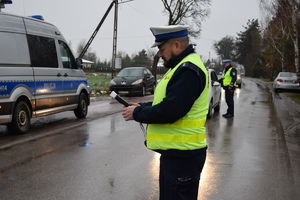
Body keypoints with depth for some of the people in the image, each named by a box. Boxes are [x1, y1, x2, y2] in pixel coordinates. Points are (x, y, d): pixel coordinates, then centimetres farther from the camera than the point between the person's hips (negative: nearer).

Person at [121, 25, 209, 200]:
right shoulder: (182, 67, 15)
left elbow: (170, 110, -27)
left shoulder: (189, 70, -20)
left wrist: (137, 113, -13)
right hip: (175, 150, 11)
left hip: (182, 154, -11)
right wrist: (142, 107, 6)